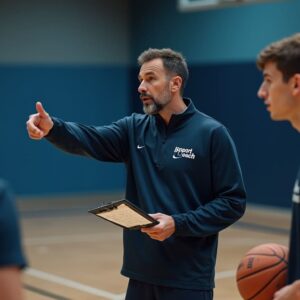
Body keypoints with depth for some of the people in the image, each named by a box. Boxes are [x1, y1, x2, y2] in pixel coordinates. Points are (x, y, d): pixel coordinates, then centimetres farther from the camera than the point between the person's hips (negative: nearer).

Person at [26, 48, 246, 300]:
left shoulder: (211, 133, -6)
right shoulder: (135, 129, 7)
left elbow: (233, 202, -8)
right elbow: (90, 140, -10)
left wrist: (179, 224, -18)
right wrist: (52, 128, -30)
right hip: (142, 273, 5)